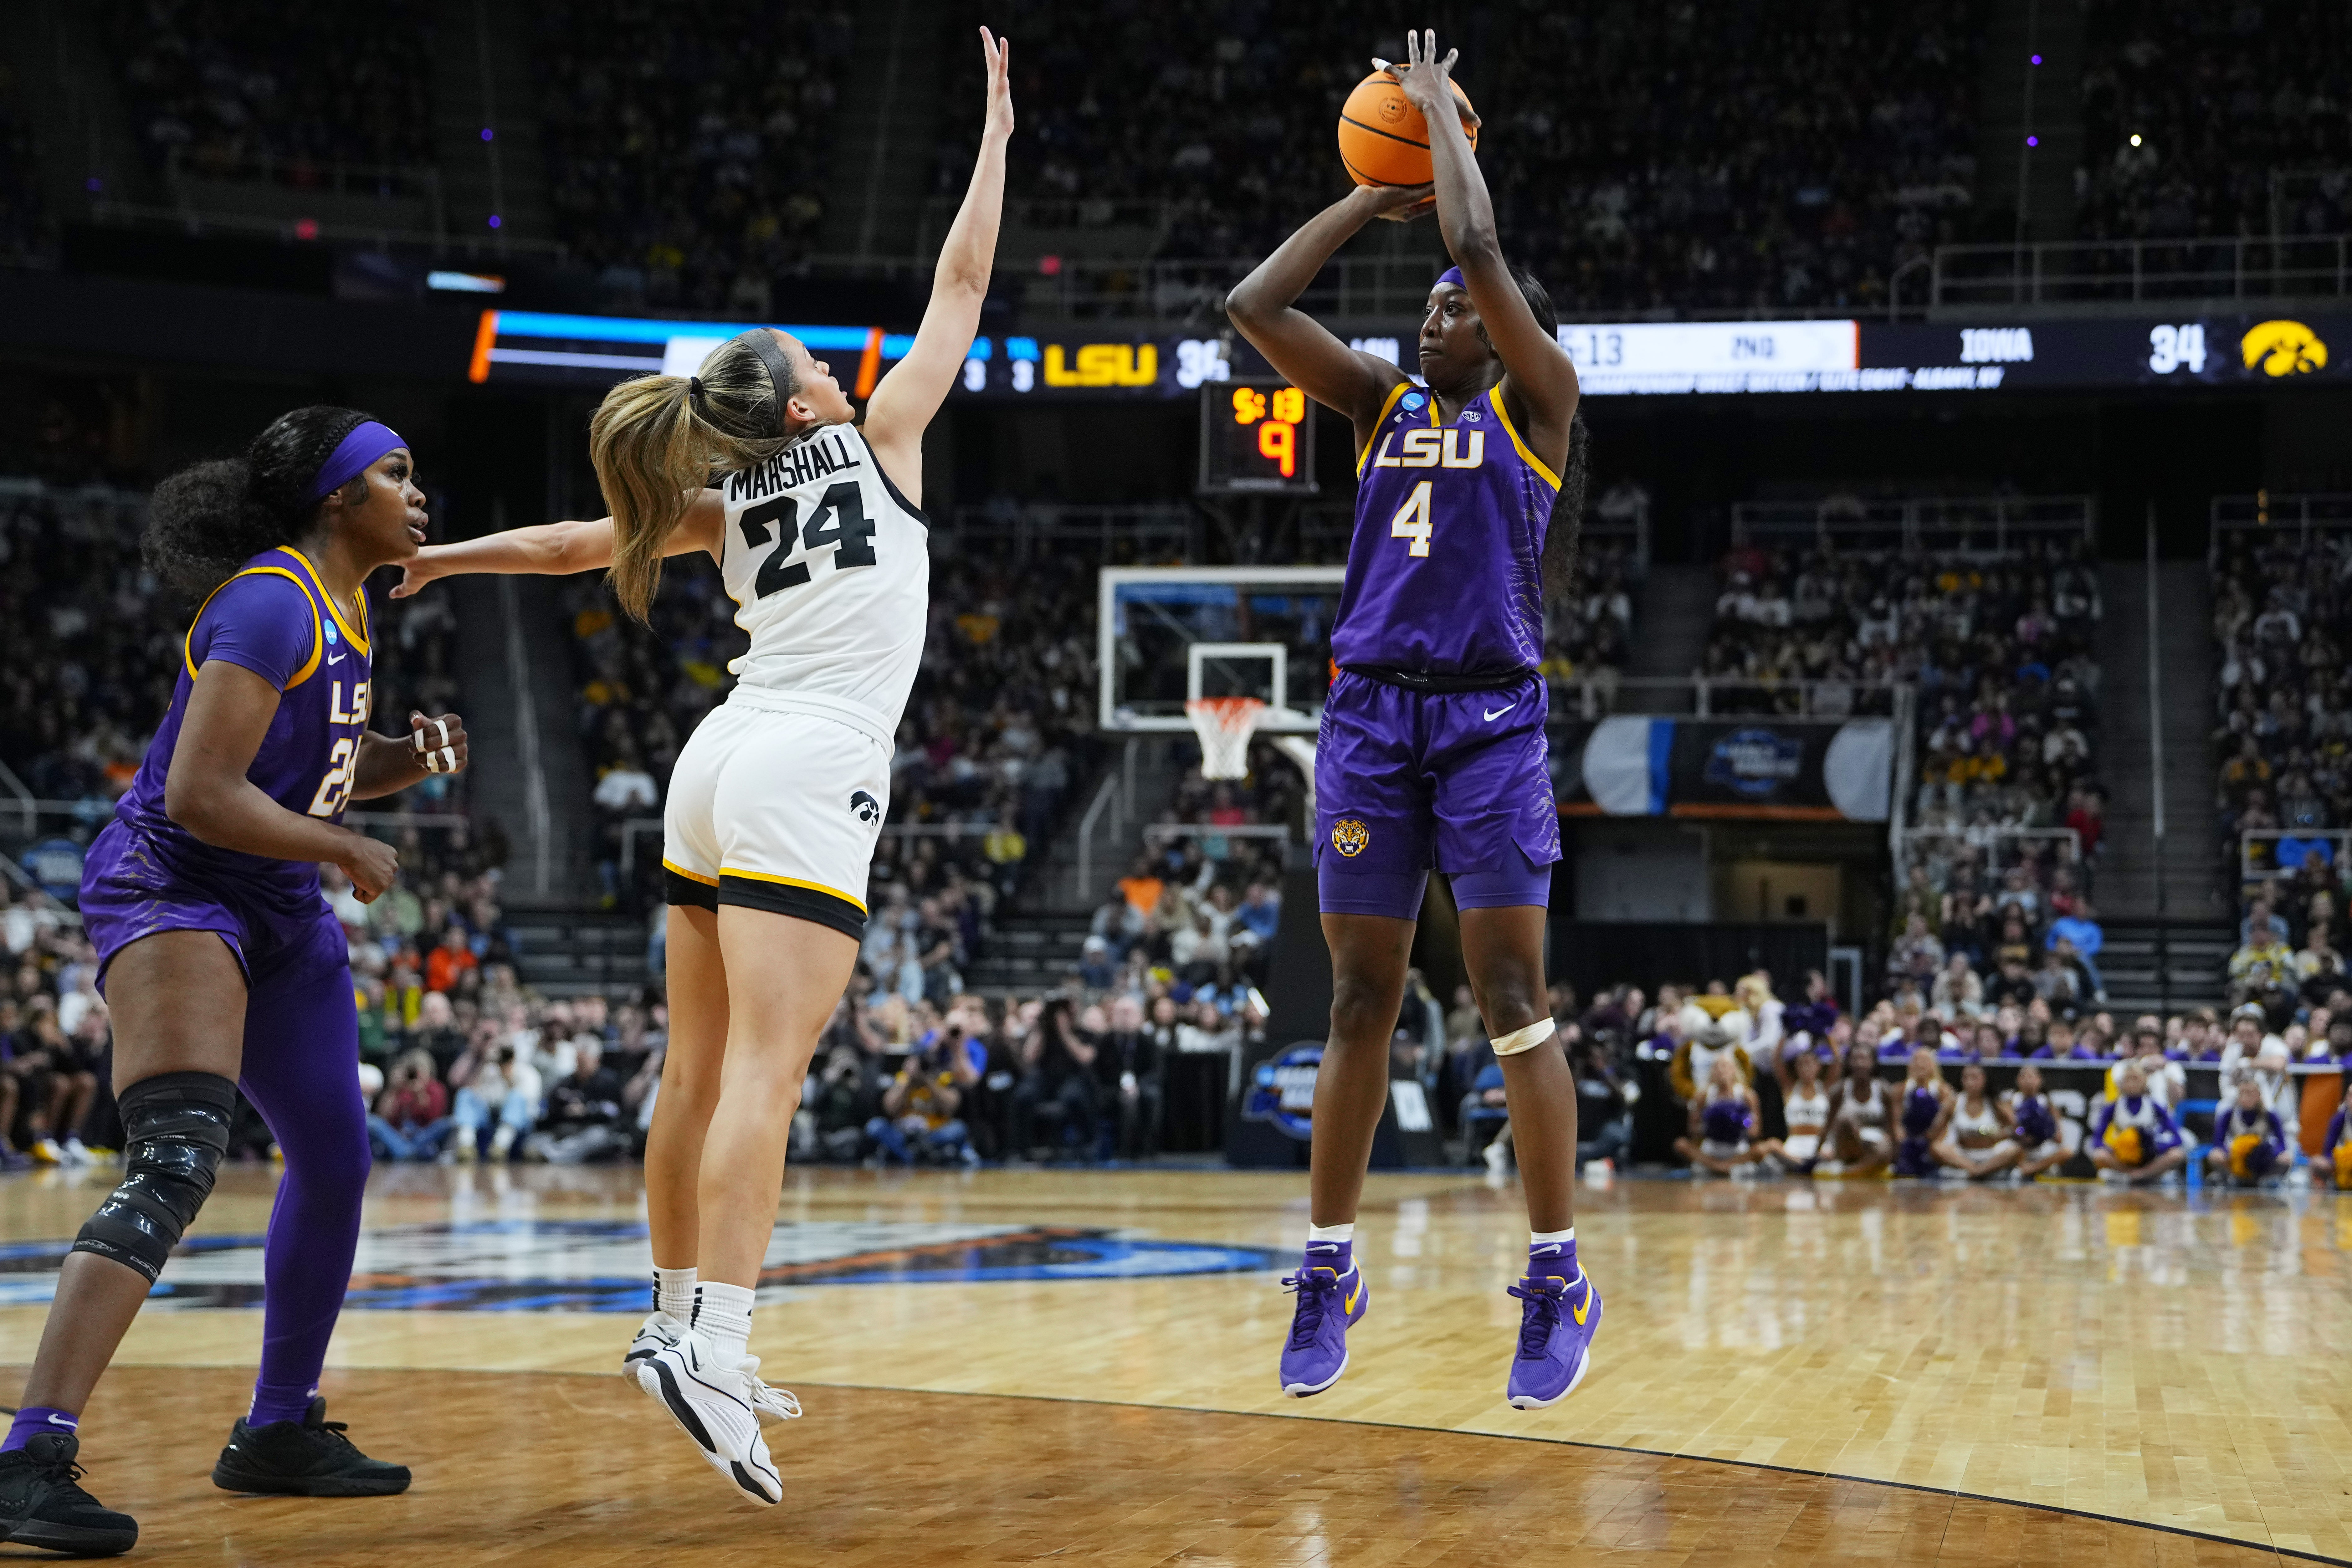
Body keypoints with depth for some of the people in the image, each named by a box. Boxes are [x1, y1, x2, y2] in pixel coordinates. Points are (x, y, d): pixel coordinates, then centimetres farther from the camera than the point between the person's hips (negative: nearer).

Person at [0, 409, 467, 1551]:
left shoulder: (343, 608, 12)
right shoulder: (271, 603, -18)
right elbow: (203, 792, -25)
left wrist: (411, 756, 4)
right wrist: (350, 852, -14)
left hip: (279, 910, 10)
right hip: (170, 888, -10)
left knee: (334, 1162, 15)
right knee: (177, 1159, -26)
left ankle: (280, 1433, 32)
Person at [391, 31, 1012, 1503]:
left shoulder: (727, 504, 17)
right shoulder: (875, 439, 5)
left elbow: (586, 541, 24)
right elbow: (961, 290, 9)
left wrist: (442, 557, 38)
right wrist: (997, 133, 18)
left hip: (722, 767, 7)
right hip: (811, 773, -7)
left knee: (701, 1070, 12)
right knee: (764, 1072, -17)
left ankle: (679, 1322, 20)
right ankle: (713, 1347, -27)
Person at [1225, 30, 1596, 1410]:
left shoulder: (1536, 399, 4)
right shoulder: (1385, 404, 16)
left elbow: (1481, 249, -10)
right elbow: (1255, 305, 9)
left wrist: (1439, 109, 3)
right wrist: (1371, 198, 12)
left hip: (1492, 714, -4)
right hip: (1371, 711, 4)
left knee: (1513, 994, -6)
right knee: (1363, 995, 6)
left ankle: (1560, 1281, -1)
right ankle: (1331, 1272, 12)